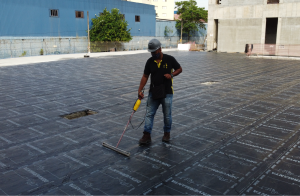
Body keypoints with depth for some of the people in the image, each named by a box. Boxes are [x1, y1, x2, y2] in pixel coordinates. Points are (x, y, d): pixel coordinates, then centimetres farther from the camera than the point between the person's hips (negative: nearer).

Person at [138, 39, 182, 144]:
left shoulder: (169, 59, -6)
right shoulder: (150, 62, 2)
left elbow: (179, 69, 6)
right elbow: (145, 76, 5)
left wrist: (171, 74, -14)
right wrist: (140, 90, -3)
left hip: (167, 93, -2)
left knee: (167, 115, 8)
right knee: (149, 114, 1)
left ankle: (167, 133, 29)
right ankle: (147, 136, 6)